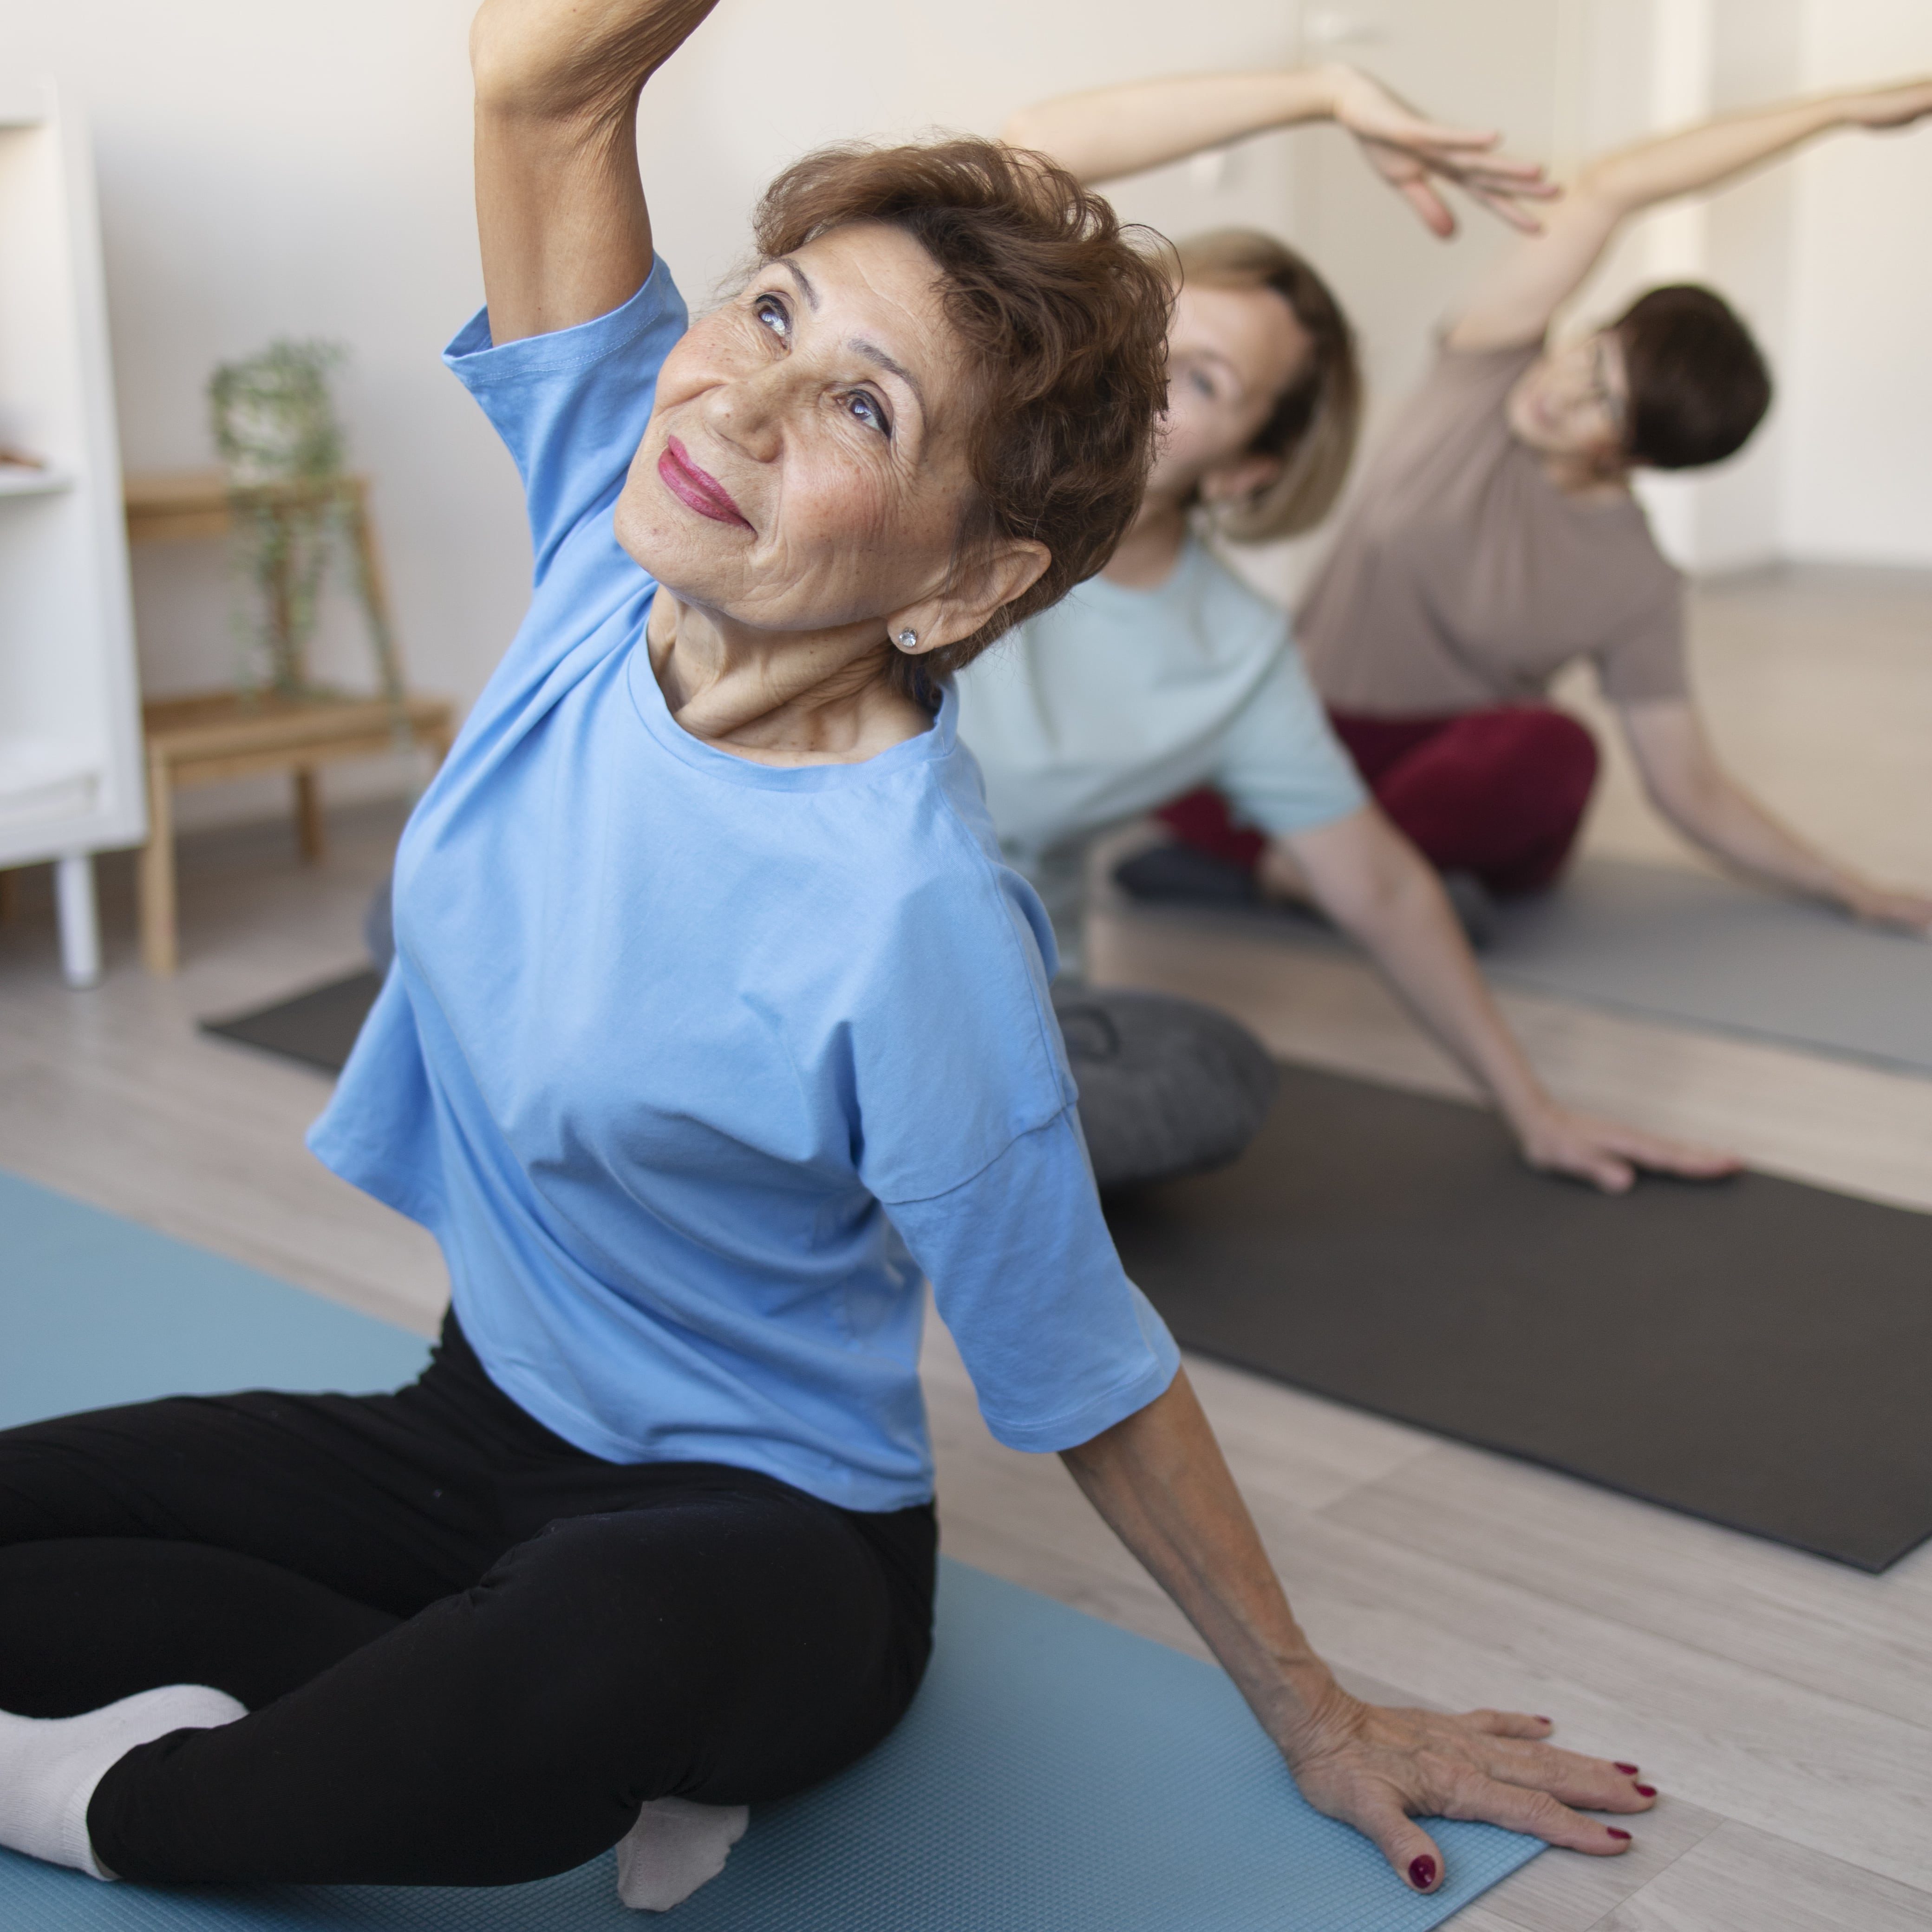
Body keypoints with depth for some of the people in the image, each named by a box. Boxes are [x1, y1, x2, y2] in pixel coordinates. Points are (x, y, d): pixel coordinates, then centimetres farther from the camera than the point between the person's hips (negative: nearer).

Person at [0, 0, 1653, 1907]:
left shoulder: (907, 922, -29)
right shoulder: (619, 526, -13)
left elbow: (1083, 1384, -17)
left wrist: (1314, 1714, -7)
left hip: (765, 1533, -6)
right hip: (478, 1422, 7)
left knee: (625, 1639, -41)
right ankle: (584, 1764, -6)